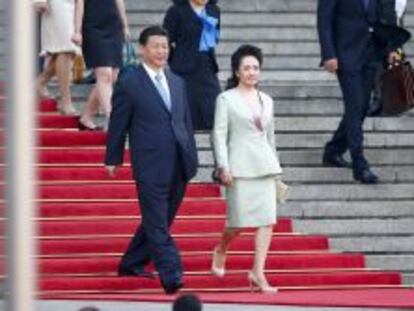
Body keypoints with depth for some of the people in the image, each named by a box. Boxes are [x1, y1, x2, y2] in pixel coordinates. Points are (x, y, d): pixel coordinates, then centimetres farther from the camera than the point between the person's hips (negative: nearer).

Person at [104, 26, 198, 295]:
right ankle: (172, 275, -14)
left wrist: (192, 156, 15)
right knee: (157, 224, -8)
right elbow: (118, 124, 1)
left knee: (159, 220, 13)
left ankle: (132, 263, 27)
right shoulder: (129, 82, -2)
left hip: (179, 164, 6)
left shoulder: (177, 82, 16)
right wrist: (113, 159, 2)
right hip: (150, 165, -6)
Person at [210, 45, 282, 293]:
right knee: (240, 221, -3)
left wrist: (275, 163, 22)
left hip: (265, 165, 5)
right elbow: (219, 134, -5)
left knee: (267, 219, -6)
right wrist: (223, 167, -13)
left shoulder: (266, 101, 15)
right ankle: (221, 250, 28)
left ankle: (258, 273, -6)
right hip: (240, 165, -5)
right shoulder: (226, 99, 0)